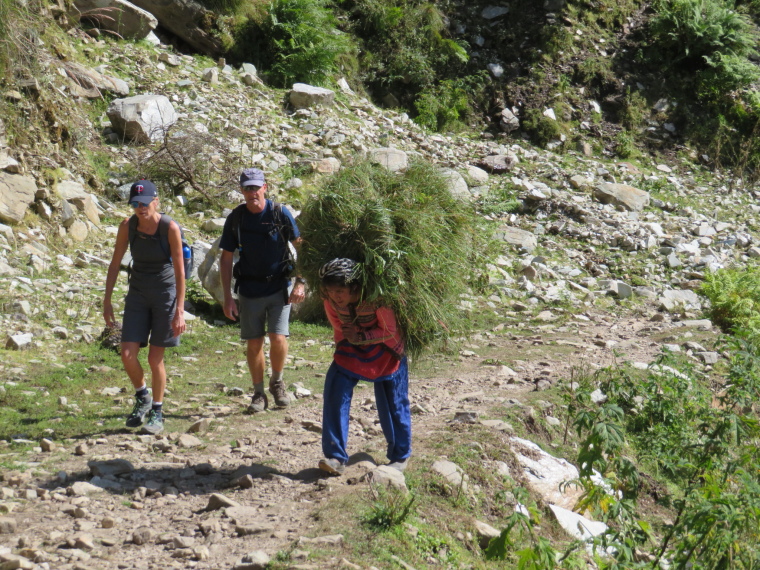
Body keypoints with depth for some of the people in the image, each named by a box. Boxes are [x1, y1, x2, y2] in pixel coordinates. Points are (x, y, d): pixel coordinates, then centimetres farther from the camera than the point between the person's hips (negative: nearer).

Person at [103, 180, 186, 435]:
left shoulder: (170, 227, -18)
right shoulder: (127, 226, -7)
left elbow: (180, 271, -15)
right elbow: (115, 264, 3)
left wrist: (179, 311, -18)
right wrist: (107, 301, 1)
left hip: (166, 293, -3)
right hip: (138, 294, 3)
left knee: (155, 358, -1)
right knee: (127, 354, -7)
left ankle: (157, 412, 17)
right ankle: (142, 398, 21)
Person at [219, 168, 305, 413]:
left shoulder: (280, 213, -8)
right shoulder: (236, 218, -2)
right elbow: (226, 259, 4)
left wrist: (300, 283, -9)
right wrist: (227, 297, -1)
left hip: (278, 287, -2)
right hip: (249, 290, 2)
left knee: (278, 339, -12)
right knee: (253, 344, 4)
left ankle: (276, 381, 15)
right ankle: (258, 394, 21)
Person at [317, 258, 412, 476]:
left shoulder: (375, 298, -31)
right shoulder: (330, 300, -18)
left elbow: (390, 331, -21)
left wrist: (361, 337, -30)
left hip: (384, 351, -3)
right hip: (351, 349, 4)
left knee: (393, 404, 3)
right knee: (335, 392, -15)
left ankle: (400, 456, 24)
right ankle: (336, 457, -13)